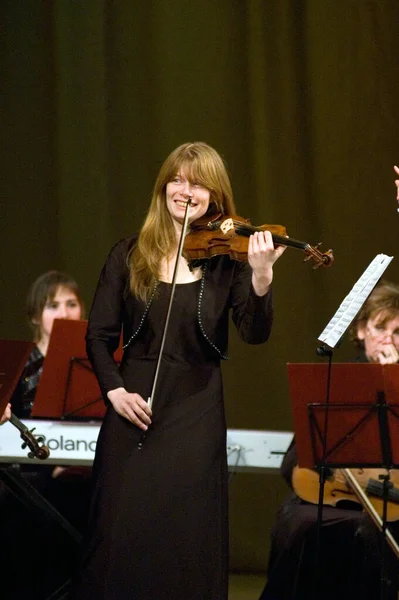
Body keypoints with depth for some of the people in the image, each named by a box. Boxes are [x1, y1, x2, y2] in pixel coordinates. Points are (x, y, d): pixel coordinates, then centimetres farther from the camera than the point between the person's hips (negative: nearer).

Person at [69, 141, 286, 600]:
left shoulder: (227, 259, 0)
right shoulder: (129, 255, 3)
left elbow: (255, 334, -12)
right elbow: (99, 335, 6)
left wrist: (261, 278, -28)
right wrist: (114, 389, -9)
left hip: (196, 412, -1)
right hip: (134, 406, 1)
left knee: (189, 538, -2)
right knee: (120, 533, -1)